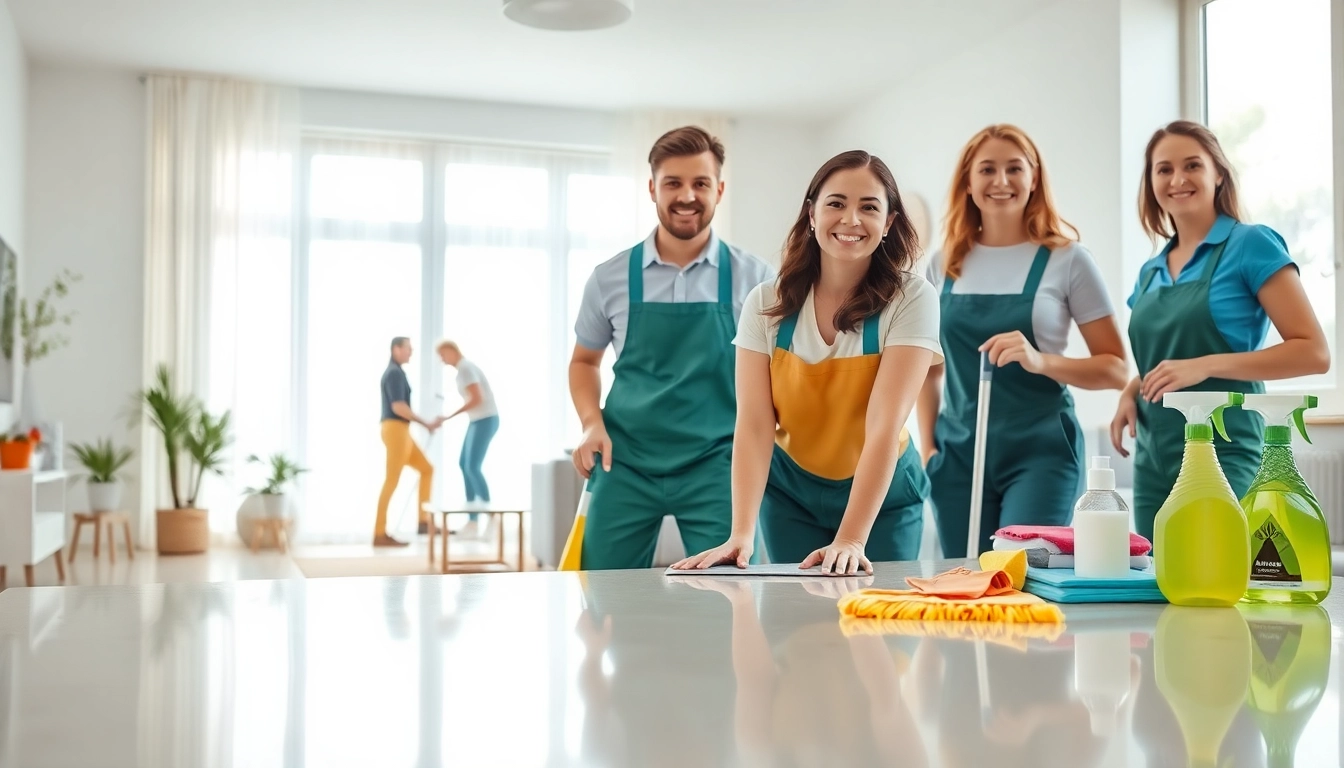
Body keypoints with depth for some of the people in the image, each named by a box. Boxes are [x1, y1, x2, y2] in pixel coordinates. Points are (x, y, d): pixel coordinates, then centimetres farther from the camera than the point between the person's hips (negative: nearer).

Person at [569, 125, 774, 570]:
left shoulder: (752, 278, 0)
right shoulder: (610, 278, 3)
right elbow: (584, 360, 17)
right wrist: (592, 424, 0)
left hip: (715, 466, -1)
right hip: (625, 462, 1)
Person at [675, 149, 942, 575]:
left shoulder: (911, 299, -17)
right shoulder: (767, 304, -11)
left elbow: (885, 424, -26)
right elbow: (754, 424, -18)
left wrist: (850, 540, -34)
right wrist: (742, 533, -30)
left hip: (884, 496, -1)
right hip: (790, 492, 1)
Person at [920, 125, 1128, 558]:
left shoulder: (1067, 259, -2)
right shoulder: (944, 265, 8)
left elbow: (1116, 369, -3)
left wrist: (1041, 361, -19)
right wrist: (927, 446, 6)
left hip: (1040, 450, -3)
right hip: (958, 452, 3)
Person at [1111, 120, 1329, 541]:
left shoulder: (1251, 245, -5)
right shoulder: (1150, 272, 13)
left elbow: (1313, 353, -11)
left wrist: (1206, 365, -20)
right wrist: (1131, 392, 3)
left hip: (1222, 455, -6)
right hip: (1152, 461, 6)